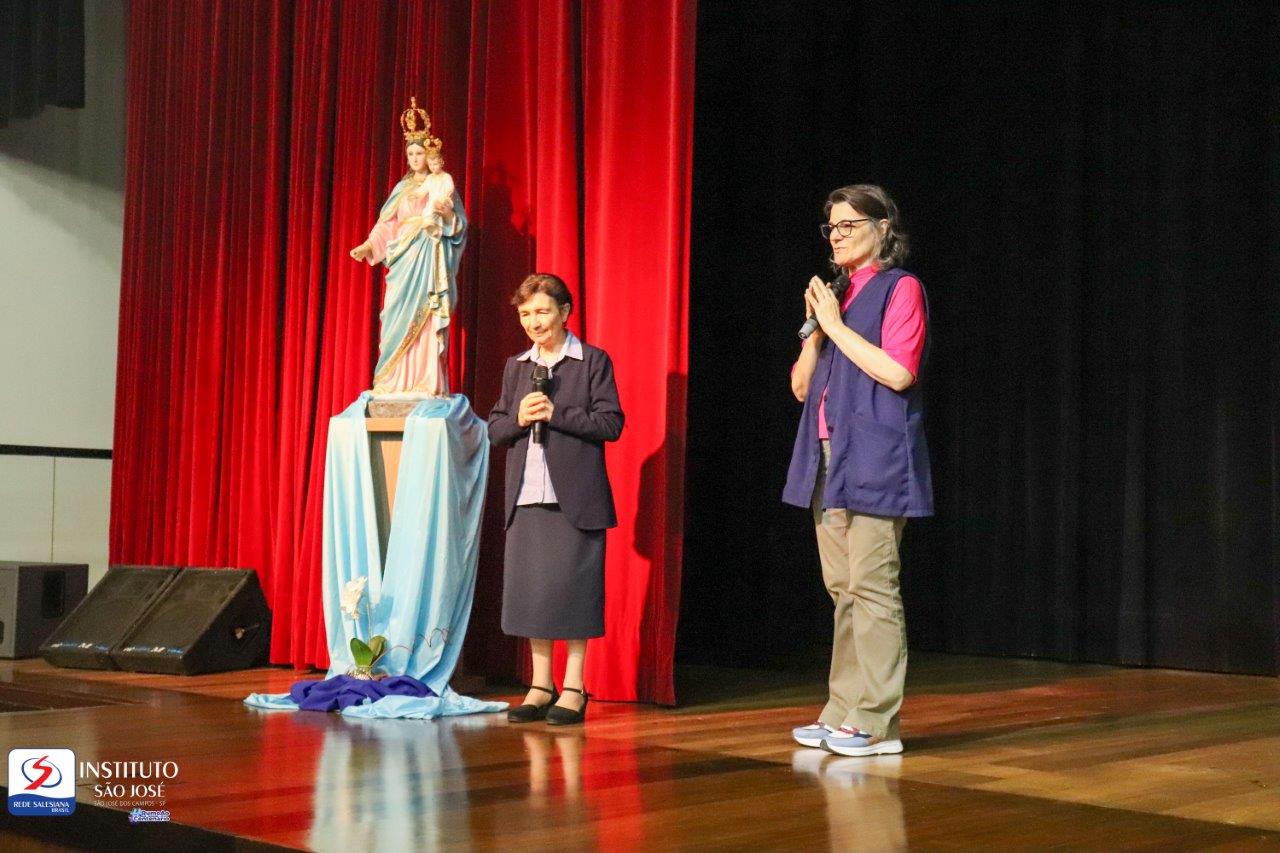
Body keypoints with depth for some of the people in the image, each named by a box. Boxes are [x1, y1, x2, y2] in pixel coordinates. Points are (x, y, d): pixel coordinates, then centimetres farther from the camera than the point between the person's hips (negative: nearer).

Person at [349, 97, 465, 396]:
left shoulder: (443, 183, 4)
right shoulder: (403, 187, 17)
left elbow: (460, 225, 0)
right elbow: (387, 224, 11)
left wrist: (446, 212, -20)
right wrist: (368, 246, -2)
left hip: (431, 260, -4)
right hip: (404, 260, 4)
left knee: (427, 321, -10)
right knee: (399, 321, -1)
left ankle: (429, 384, -10)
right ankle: (397, 384, 1)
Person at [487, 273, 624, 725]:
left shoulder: (593, 361, 0)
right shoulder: (515, 366, 15)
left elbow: (611, 423, -7)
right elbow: (494, 428, 14)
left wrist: (555, 413, -14)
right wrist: (518, 418, -7)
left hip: (575, 496, -5)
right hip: (526, 496, 5)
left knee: (572, 585, -3)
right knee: (529, 587, 5)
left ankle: (574, 687, 7)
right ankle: (540, 685, 16)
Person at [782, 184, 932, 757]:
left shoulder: (900, 288, -2)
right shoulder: (835, 295, 18)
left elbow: (899, 371, -16)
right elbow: (802, 386, 16)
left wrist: (836, 324, -10)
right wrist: (815, 327, 1)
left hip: (874, 459, -8)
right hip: (829, 457, 8)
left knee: (871, 588, -8)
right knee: (843, 591, 9)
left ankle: (875, 723, -4)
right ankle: (843, 715, 15)